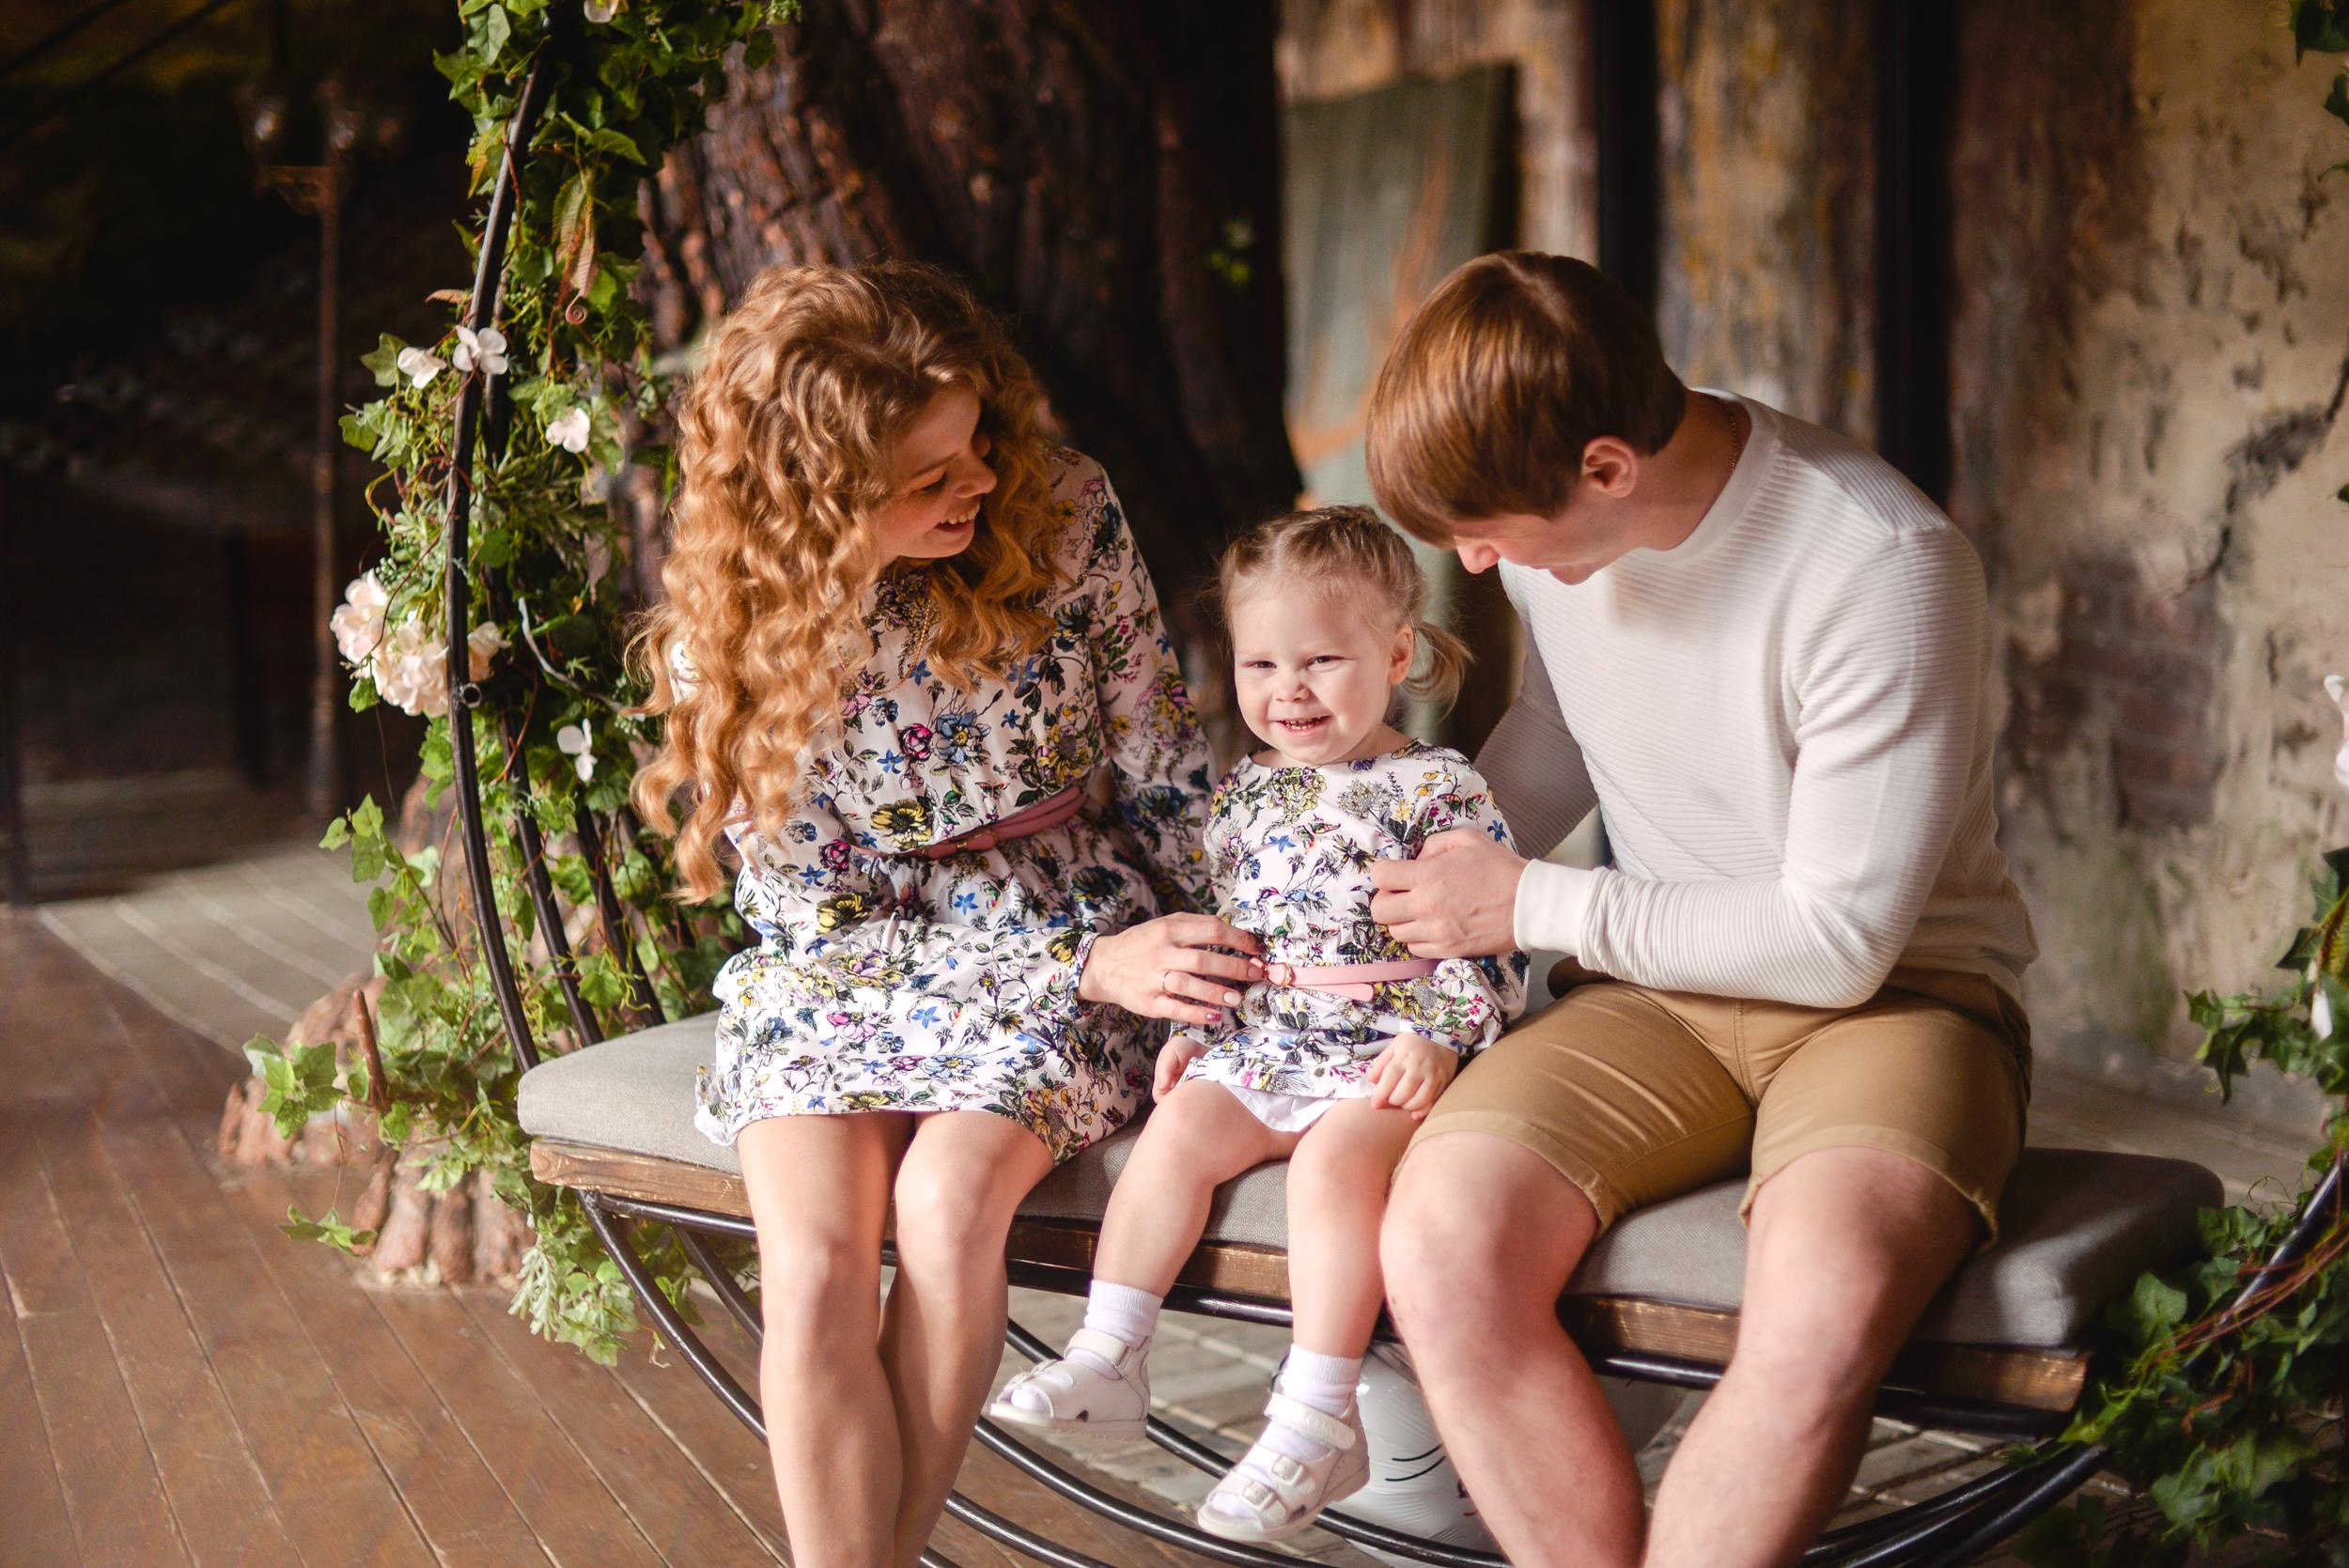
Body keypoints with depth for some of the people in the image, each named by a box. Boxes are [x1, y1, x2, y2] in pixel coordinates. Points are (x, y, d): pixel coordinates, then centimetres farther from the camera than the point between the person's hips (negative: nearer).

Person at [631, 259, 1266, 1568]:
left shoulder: (1062, 513, -11)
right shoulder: (725, 645, -12)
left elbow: (1168, 781, -1)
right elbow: (822, 925, -9)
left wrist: (1225, 978, -9)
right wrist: (1091, 964, -18)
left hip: (1070, 938, 0)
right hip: (837, 969, 1)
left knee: (945, 1197, -27)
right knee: (813, 1258, -24)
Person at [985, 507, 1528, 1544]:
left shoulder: (1437, 789, -4)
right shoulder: (1245, 794, 13)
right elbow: (1216, 930, 23)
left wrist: (1436, 1040, -17)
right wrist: (1191, 1025, 12)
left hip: (1389, 1051, -6)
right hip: (1259, 1039, 6)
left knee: (1332, 1163, -29)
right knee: (1177, 1132, -15)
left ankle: (1316, 1422, -26)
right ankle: (1107, 1361, -9)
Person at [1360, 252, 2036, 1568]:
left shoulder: (1885, 568, -21)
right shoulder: (1546, 514, -1)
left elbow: (1838, 940, -17)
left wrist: (1531, 906, -11)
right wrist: (1394, 889, 12)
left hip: (1898, 988, -5)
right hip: (1660, 993, 5)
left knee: (1825, 1303, -38)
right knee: (1441, 1237, -27)